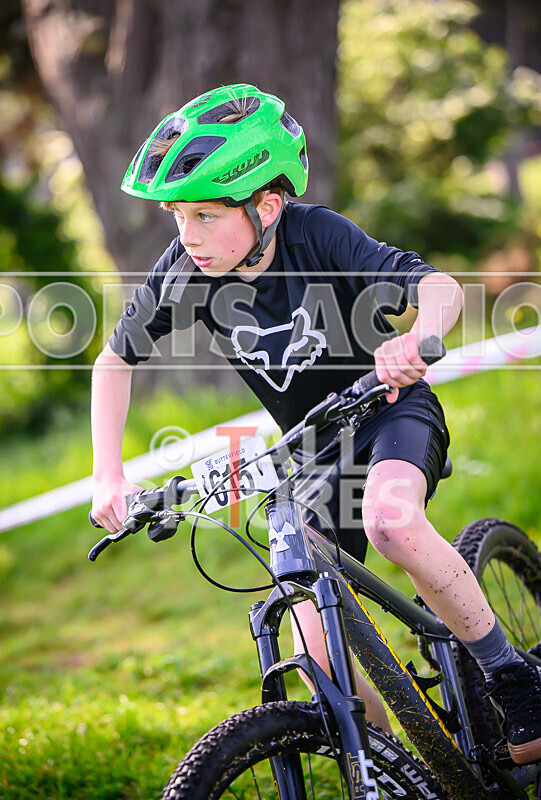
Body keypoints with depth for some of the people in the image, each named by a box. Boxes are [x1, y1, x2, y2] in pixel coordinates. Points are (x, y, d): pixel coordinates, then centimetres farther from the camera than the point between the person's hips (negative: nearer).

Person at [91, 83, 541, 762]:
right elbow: (114, 362, -1)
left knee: (390, 520, -38)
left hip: (392, 410, -4)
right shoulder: (183, 274, -16)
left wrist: (416, 338, -55)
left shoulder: (318, 235, -25)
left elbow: (440, 286, -33)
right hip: (316, 451, 4)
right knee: (323, 667, -8)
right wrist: (108, 476, -11)